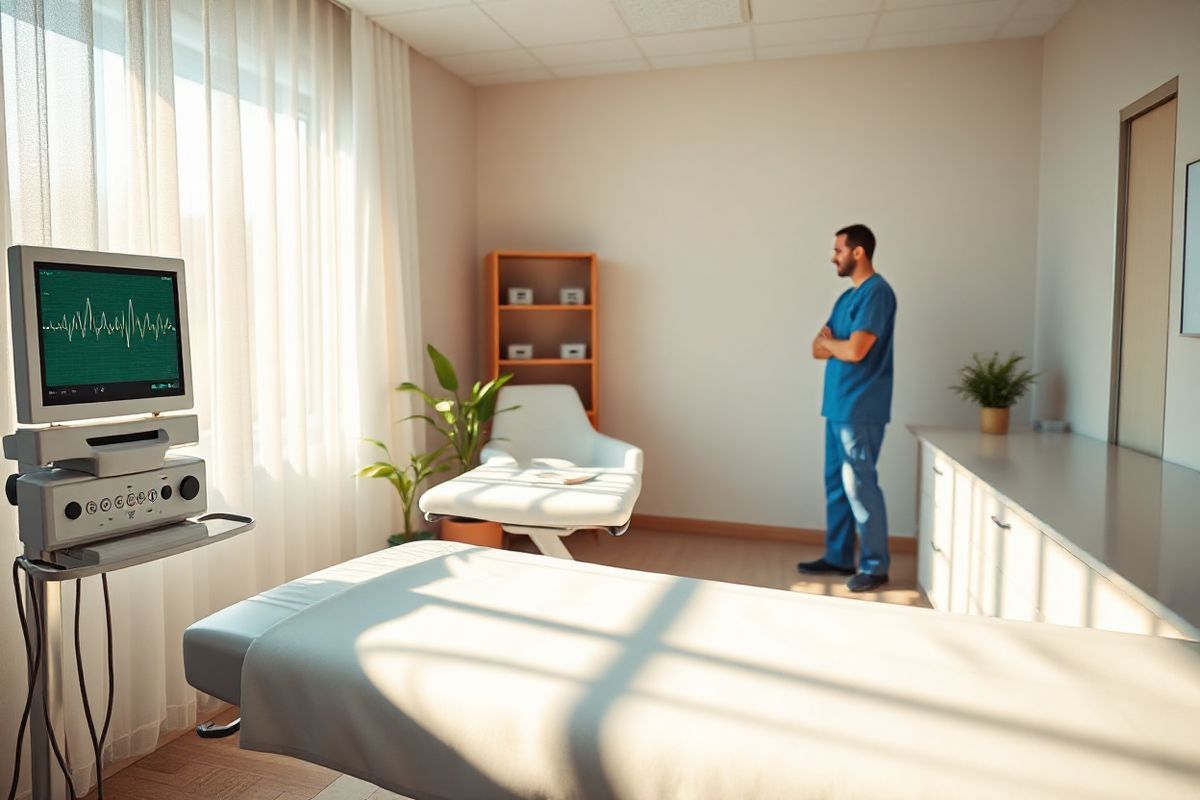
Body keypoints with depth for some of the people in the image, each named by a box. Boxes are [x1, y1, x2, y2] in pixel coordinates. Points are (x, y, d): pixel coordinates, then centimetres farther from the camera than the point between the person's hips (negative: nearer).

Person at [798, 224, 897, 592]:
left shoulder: (877, 292, -12)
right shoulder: (847, 296, 17)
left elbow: (855, 351, -21)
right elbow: (818, 349, 13)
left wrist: (829, 341, -1)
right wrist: (836, 343, -9)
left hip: (860, 409, -9)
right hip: (838, 407, 9)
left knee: (859, 485, -4)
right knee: (836, 483, 13)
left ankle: (875, 566, 7)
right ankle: (838, 557, 23)